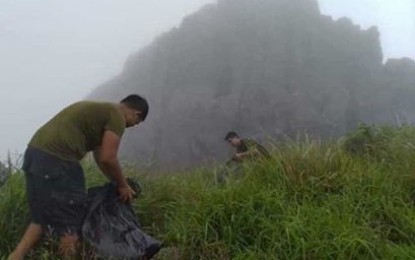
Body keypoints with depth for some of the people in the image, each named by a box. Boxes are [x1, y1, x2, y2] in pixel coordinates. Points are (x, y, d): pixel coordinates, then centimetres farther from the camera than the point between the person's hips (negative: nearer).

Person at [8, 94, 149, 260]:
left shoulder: (99, 110, 26)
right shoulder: (117, 116, -3)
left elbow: (100, 156, 30)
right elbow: (108, 159, -7)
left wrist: (118, 183, 33)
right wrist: (122, 185, 9)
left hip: (36, 153, 10)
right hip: (55, 160, -10)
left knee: (43, 217, 21)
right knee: (71, 223, 4)